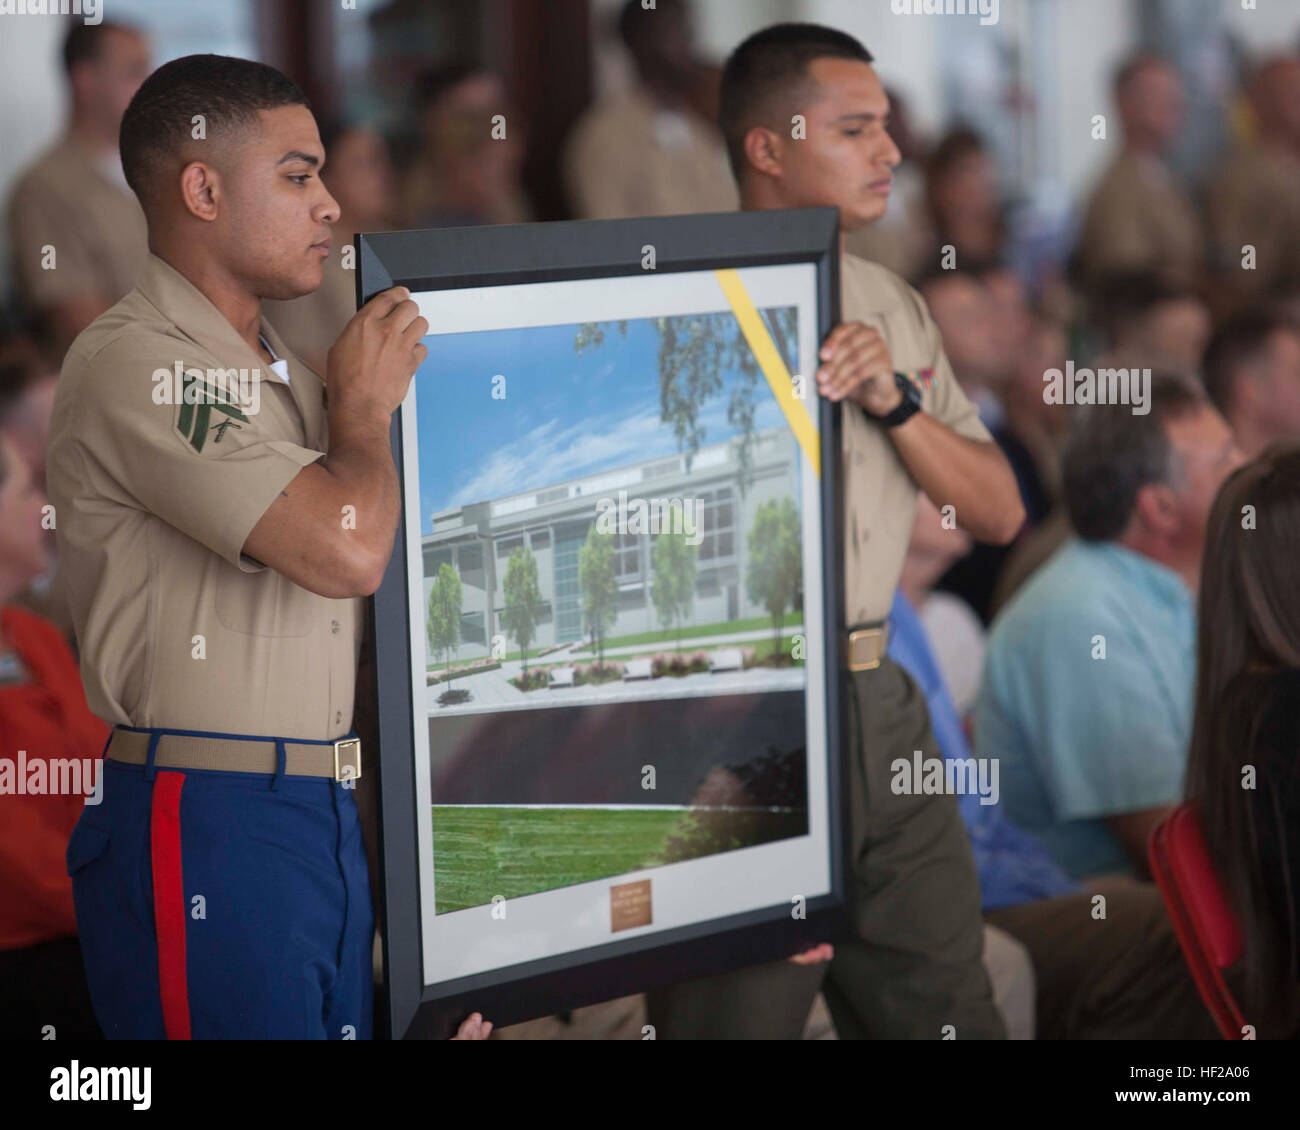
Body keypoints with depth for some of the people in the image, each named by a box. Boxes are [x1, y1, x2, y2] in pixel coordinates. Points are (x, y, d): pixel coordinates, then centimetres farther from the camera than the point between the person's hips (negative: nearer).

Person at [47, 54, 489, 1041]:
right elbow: (346, 550, -20)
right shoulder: (133, 365, -12)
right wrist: (365, 403, -3)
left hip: (327, 823, 9)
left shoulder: (283, 377, 19)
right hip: (207, 836, -9)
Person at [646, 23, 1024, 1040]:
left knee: (944, 1008, 11)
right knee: (733, 1013, -1)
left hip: (878, 701, 7)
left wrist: (894, 398, -5)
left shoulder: (894, 308, 15)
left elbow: (999, 514, 8)